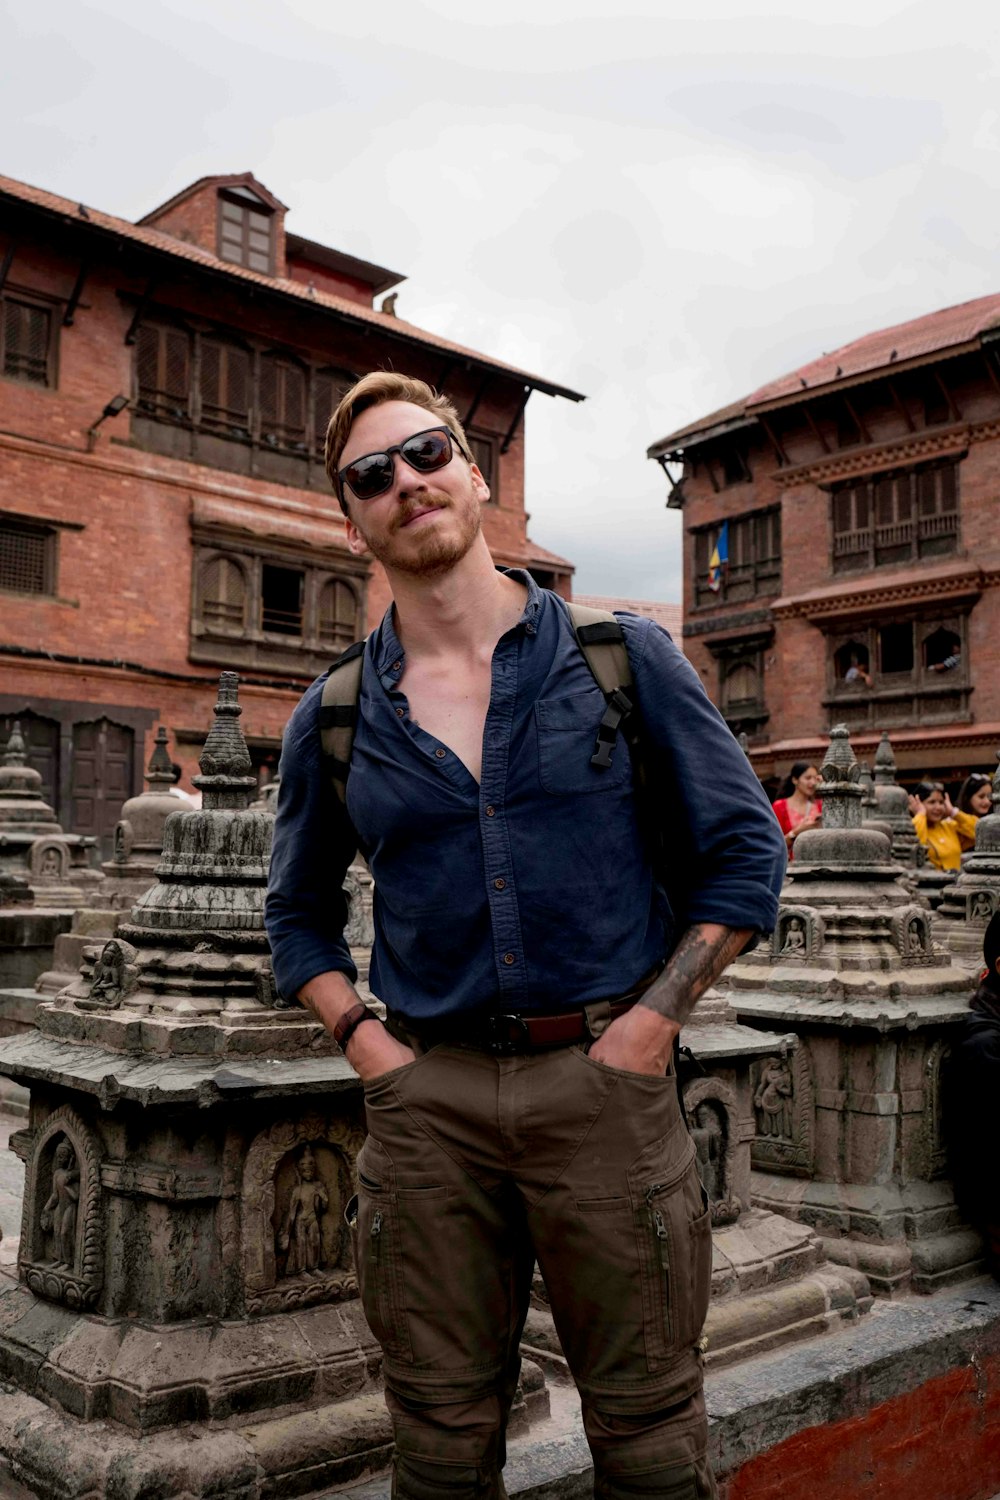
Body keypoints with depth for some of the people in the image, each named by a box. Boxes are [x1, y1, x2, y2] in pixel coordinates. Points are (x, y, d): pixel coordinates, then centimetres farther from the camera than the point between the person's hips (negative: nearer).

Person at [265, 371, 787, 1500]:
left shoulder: (624, 656, -1)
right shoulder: (333, 720, 4)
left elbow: (744, 853, 2)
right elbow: (298, 913, 17)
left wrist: (649, 1025, -6)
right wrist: (365, 1042, 1)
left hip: (601, 1080, -1)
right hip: (427, 1101, 2)